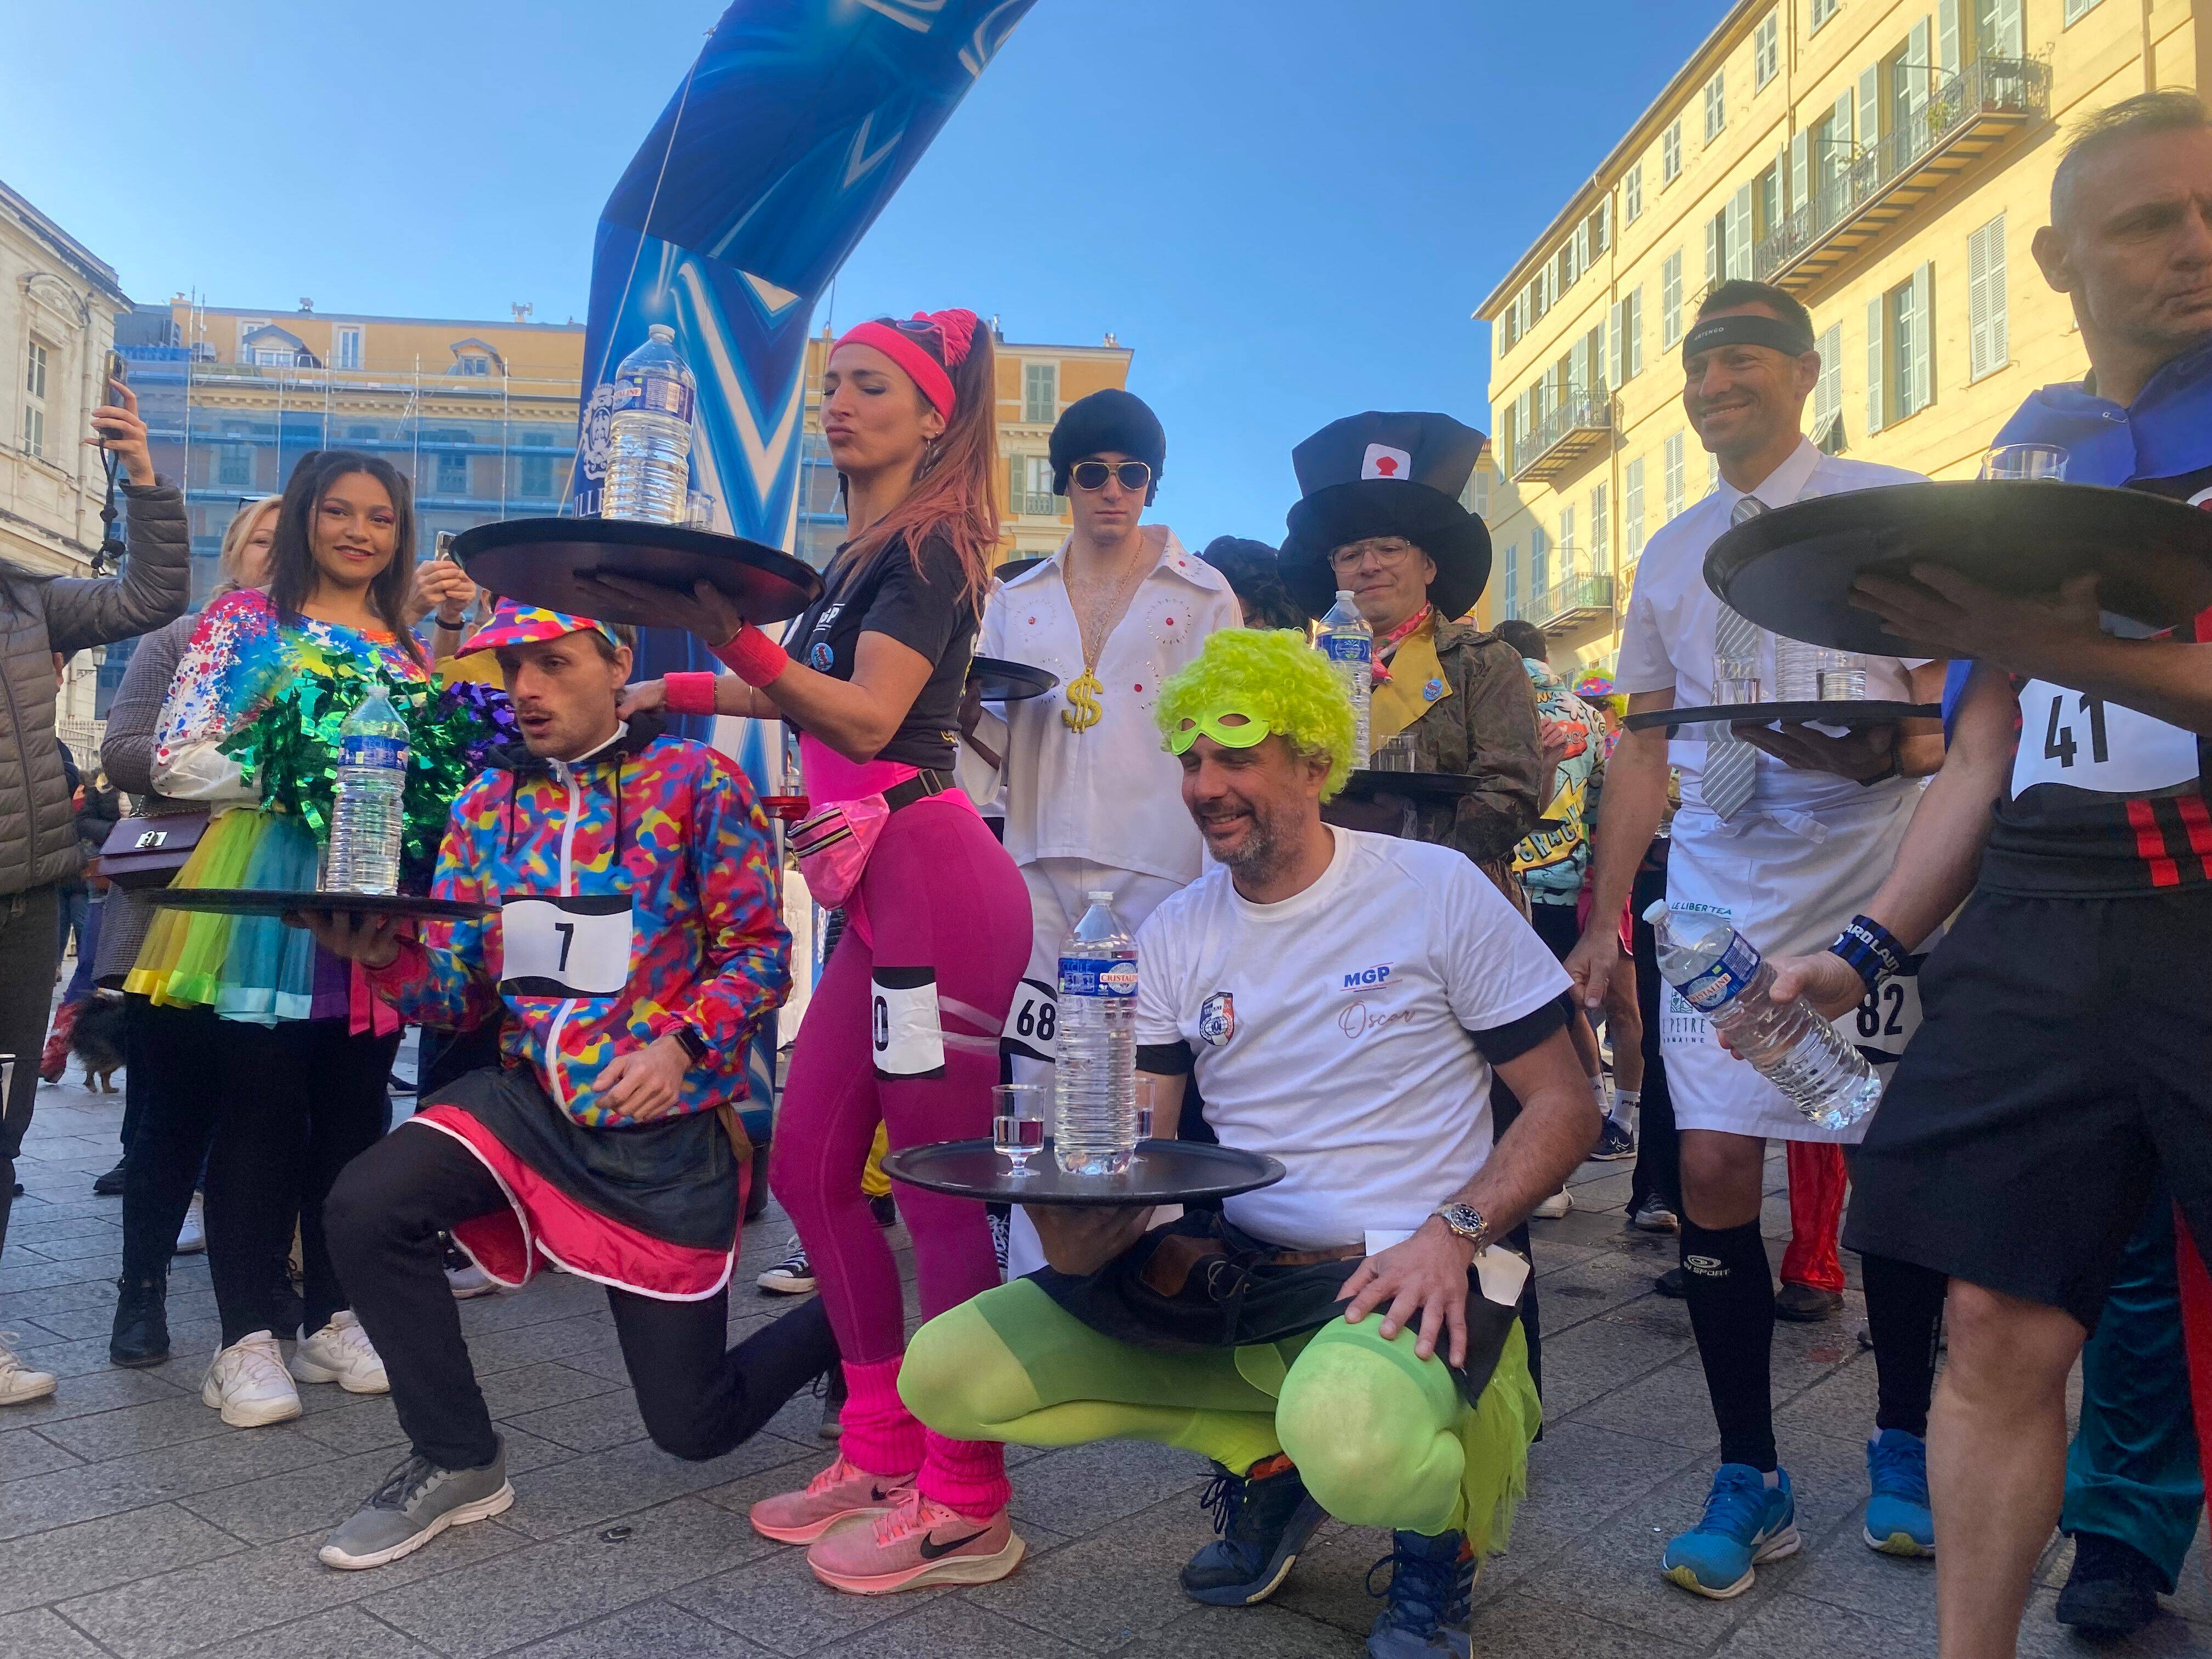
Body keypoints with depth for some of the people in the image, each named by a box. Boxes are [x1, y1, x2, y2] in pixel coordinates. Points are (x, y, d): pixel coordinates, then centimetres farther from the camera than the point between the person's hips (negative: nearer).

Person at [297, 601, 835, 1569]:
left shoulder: (697, 780, -8)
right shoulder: (487, 802, 5)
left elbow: (760, 951, -9)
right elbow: (462, 990, 4)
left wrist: (680, 1044, -25)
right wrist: (386, 957, -17)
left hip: (667, 1127, -4)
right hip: (526, 1097, 5)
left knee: (692, 1427, 2)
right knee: (365, 1207, -24)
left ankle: (840, 1326, 36)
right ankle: (458, 1463, 1)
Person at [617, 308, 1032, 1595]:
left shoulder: (930, 543, -7)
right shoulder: (862, 553, 20)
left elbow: (870, 717, -19)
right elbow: (813, 700, 27)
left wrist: (738, 638, -30)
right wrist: (676, 690, 27)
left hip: (934, 873, -10)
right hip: (880, 885, 10)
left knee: (942, 1187, -5)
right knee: (810, 1164, 11)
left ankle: (967, 1509, 7)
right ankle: (884, 1454, 23)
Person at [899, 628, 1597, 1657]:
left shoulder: (1436, 889, -5)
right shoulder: (1175, 935, 6)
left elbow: (1564, 1105, -2)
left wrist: (1455, 1233, -19)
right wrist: (1080, 1229, -17)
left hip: (1399, 1276, -5)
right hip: (1228, 1274, 5)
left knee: (1349, 1437, -40)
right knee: (943, 1374, -7)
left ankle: (1438, 1532, 1)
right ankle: (1267, 1454, 9)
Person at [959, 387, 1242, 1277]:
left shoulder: (1202, 596, 7)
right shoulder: (1016, 601, 17)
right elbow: (1004, 745, 18)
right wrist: (965, 712, -4)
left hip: (1156, 866, -3)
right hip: (1042, 862, 3)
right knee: (1041, 1083, 2)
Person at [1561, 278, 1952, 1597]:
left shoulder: (1891, 506, 2)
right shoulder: (1670, 555, 15)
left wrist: (1884, 746, -25)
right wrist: (1604, 919, 10)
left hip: (1874, 893, -3)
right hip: (1721, 905, 3)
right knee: (1714, 1170, -3)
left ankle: (1904, 1446, 28)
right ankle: (1750, 1484, 12)